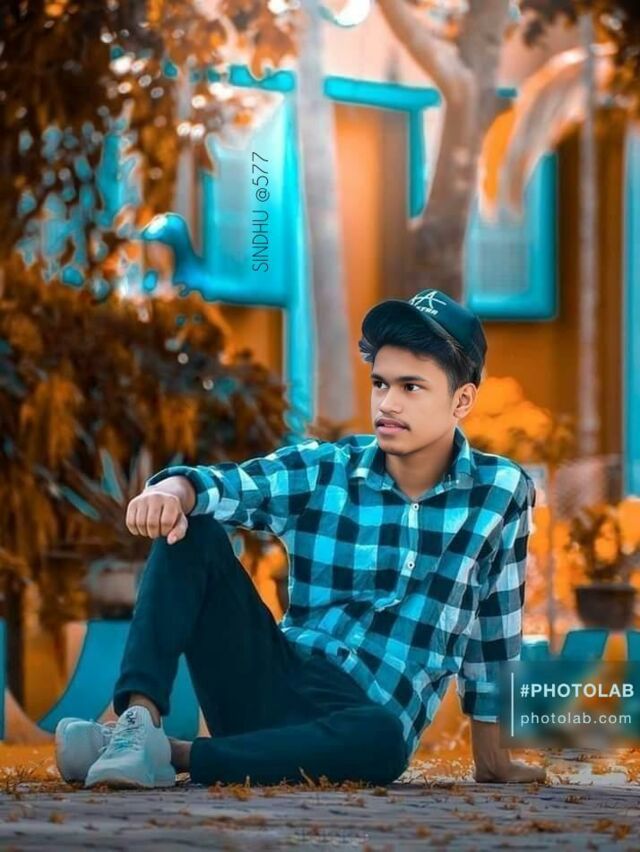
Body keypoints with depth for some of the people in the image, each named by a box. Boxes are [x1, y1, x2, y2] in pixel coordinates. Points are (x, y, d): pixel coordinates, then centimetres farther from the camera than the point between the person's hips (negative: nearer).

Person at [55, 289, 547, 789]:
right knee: (190, 530, -16)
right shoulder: (320, 472, 3)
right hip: (271, 686, 2)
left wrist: (492, 760, 16)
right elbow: (226, 484, -14)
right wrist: (173, 490, -39)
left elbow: (496, 631, 9)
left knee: (382, 740, -41)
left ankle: (170, 755, -32)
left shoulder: (501, 493, 0)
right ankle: (140, 718, -31)